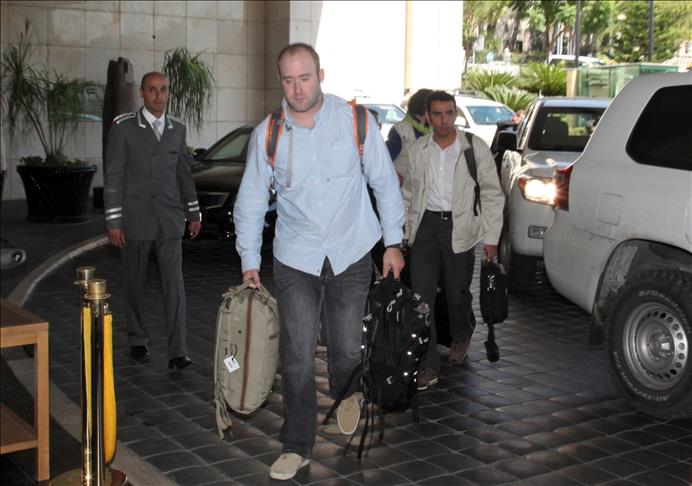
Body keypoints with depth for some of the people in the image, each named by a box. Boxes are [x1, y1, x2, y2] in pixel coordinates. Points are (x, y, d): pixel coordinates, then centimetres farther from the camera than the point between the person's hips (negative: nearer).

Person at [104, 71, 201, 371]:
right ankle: (138, 341, 25)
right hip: (135, 221, -2)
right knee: (135, 284, 8)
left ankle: (178, 353, -4)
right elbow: (113, 176, -4)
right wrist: (113, 221, -9)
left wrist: (193, 213, 15)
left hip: (169, 221, 2)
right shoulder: (123, 127, -2)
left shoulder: (177, 129, 10)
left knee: (174, 286, -5)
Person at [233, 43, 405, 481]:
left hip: (351, 255, -1)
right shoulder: (267, 133, -1)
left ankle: (348, 395, 39)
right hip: (295, 260, 1)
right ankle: (298, 447, 14)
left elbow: (385, 182, 4)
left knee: (347, 349, 3)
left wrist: (394, 242, 3)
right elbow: (251, 200, 7)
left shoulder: (354, 120, -4)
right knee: (298, 356, 0)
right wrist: (250, 260, 4)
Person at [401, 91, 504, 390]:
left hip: (459, 227, -2)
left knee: (457, 293, 10)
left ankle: (461, 337, 43)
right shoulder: (418, 150, 5)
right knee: (421, 295, -5)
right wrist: (404, 231, 13)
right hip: (425, 225, 2)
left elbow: (492, 194, -1)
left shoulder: (475, 148, -4)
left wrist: (491, 237, -4)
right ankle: (428, 366, 0)